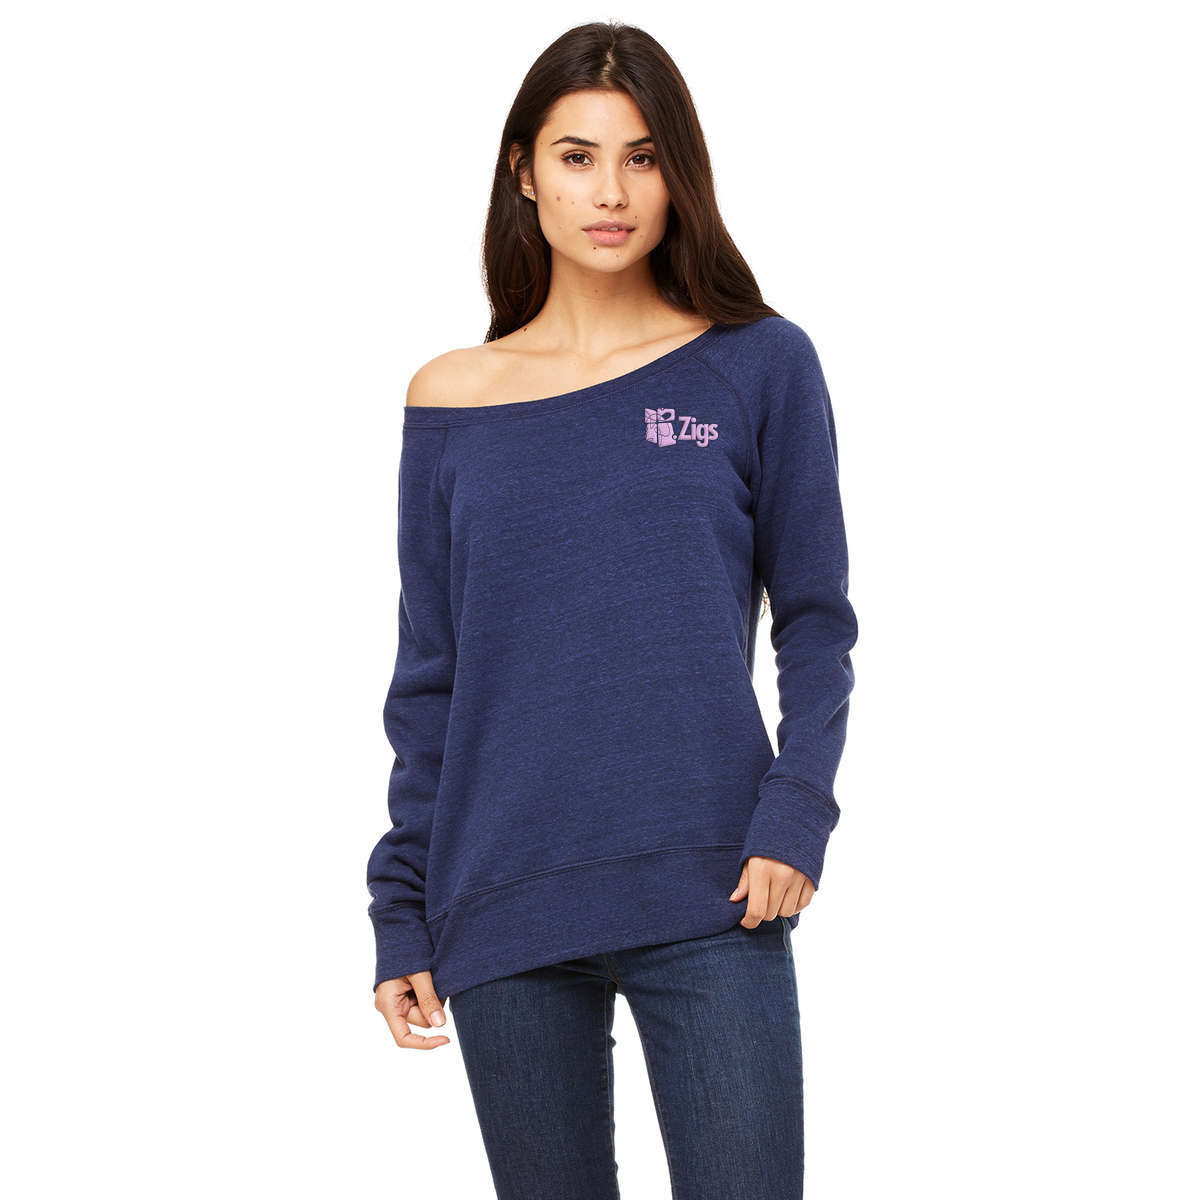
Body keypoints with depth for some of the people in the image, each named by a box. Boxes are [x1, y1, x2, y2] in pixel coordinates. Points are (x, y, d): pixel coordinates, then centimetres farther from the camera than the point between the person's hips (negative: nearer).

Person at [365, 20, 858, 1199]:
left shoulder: (760, 365, 3)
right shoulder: (451, 400, 7)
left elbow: (815, 623, 5)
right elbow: (429, 678, 10)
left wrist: (795, 814, -10)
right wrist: (402, 915, 7)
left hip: (706, 895, -1)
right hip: (504, 910, 2)